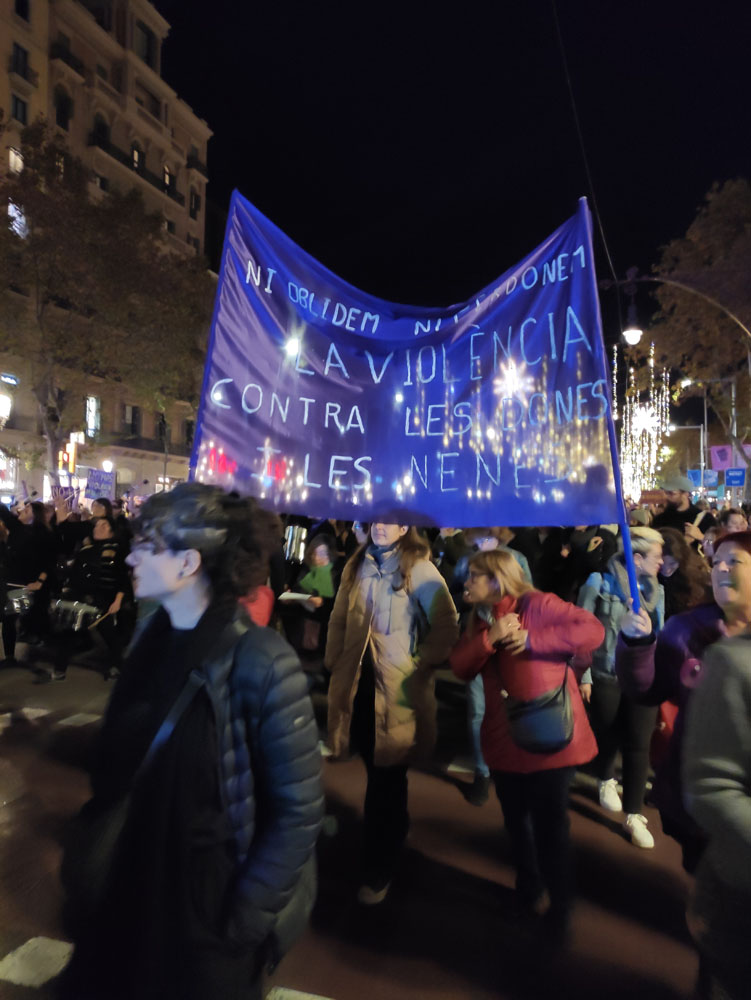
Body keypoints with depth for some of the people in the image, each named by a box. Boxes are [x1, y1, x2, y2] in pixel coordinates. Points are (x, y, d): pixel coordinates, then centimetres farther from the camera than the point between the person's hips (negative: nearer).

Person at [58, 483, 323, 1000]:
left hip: (207, 902, -5)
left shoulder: (260, 662, -26)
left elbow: (299, 810, -20)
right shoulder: (151, 638, -5)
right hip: (124, 889, 6)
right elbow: (117, 759, 6)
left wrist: (244, 922, -14)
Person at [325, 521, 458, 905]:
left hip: (398, 688, -5)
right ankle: (394, 830, 43)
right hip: (358, 683, 5)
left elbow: (447, 625, -8)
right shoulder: (355, 567, 10)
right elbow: (339, 619, 14)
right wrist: (334, 663, 8)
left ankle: (378, 871, 23)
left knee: (386, 778, 6)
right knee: (377, 771, 18)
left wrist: (420, 666, -10)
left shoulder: (419, 569, -7)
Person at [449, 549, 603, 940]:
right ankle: (528, 889, 45)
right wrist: (490, 637, -20)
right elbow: (460, 667, -3)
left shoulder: (537, 604, -15)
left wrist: (531, 639, -26)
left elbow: (593, 630, -23)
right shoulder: (479, 619, 7)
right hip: (504, 740, 7)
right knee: (516, 821, 22)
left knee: (549, 826, 6)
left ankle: (558, 909, 29)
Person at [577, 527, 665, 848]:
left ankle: (633, 814, 21)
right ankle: (606, 781, 47)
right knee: (608, 737, 16)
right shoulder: (600, 583, -12)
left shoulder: (656, 590, 3)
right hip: (606, 677, -3)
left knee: (638, 745, 5)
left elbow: (660, 634, 10)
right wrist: (583, 675, -10)